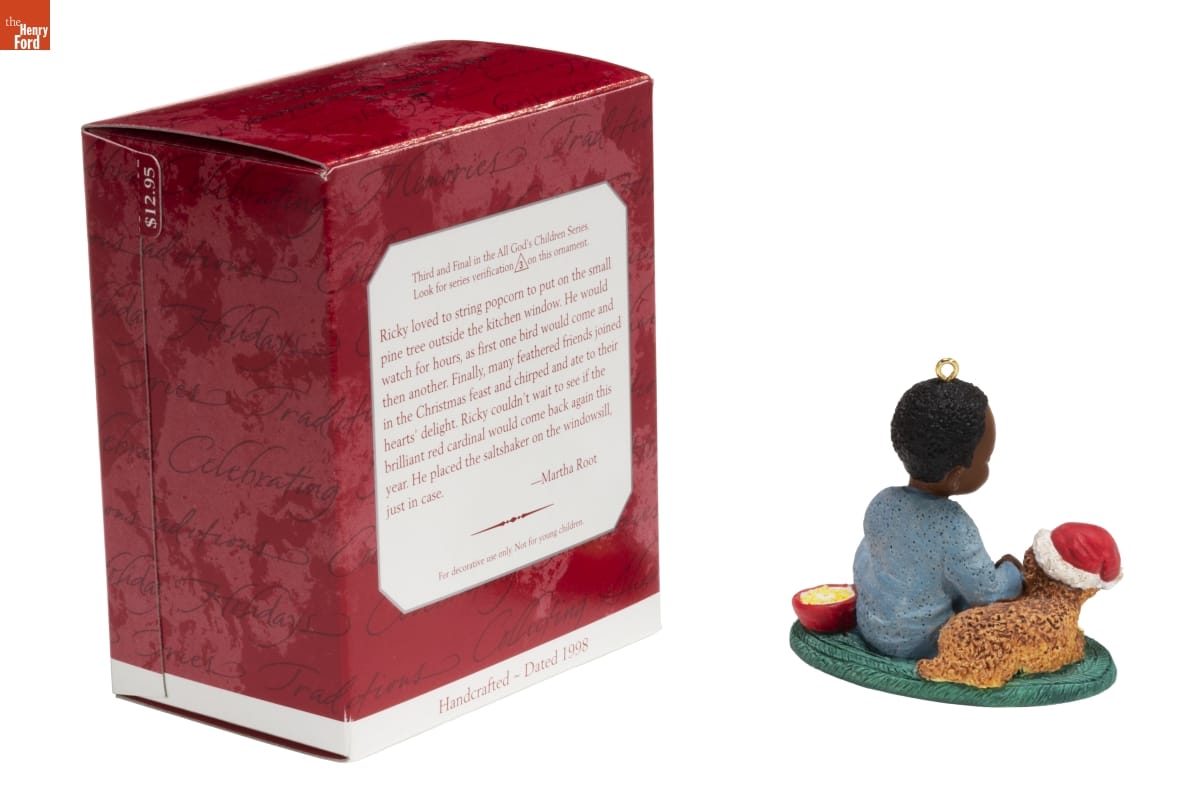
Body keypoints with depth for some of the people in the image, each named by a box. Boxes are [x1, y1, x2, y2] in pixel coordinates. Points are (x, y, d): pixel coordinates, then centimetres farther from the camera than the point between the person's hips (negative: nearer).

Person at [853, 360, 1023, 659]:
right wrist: (1011, 572, 0)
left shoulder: (881, 505, -11)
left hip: (869, 628, 6)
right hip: (919, 646, -6)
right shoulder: (955, 528, -29)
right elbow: (987, 594, -21)